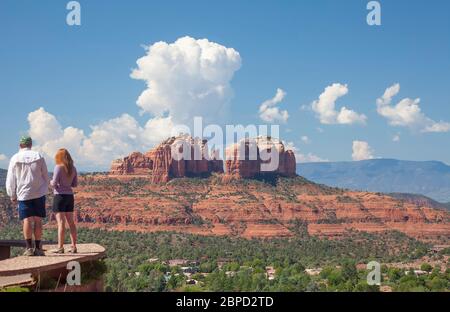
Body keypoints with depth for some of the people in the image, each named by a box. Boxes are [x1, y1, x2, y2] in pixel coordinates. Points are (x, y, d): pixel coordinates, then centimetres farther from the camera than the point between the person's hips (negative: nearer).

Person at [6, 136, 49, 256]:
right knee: (38, 220, 4)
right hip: (39, 193, 1)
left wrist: (12, 196, 11)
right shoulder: (39, 156, 2)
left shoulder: (15, 159, -1)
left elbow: (11, 180, 2)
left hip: (23, 194, -1)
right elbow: (45, 176, 5)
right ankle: (38, 248, 4)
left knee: (27, 220, -1)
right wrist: (45, 191, 16)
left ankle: (29, 247, -8)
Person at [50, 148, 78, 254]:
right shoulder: (73, 168, 6)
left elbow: (54, 183, -13)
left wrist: (51, 182, 8)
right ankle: (74, 246, 12)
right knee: (71, 222, 10)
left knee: (61, 223, -6)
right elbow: (75, 184, 10)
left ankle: (60, 247, -5)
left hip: (60, 196, -6)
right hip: (70, 196, 6)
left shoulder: (59, 167, -12)